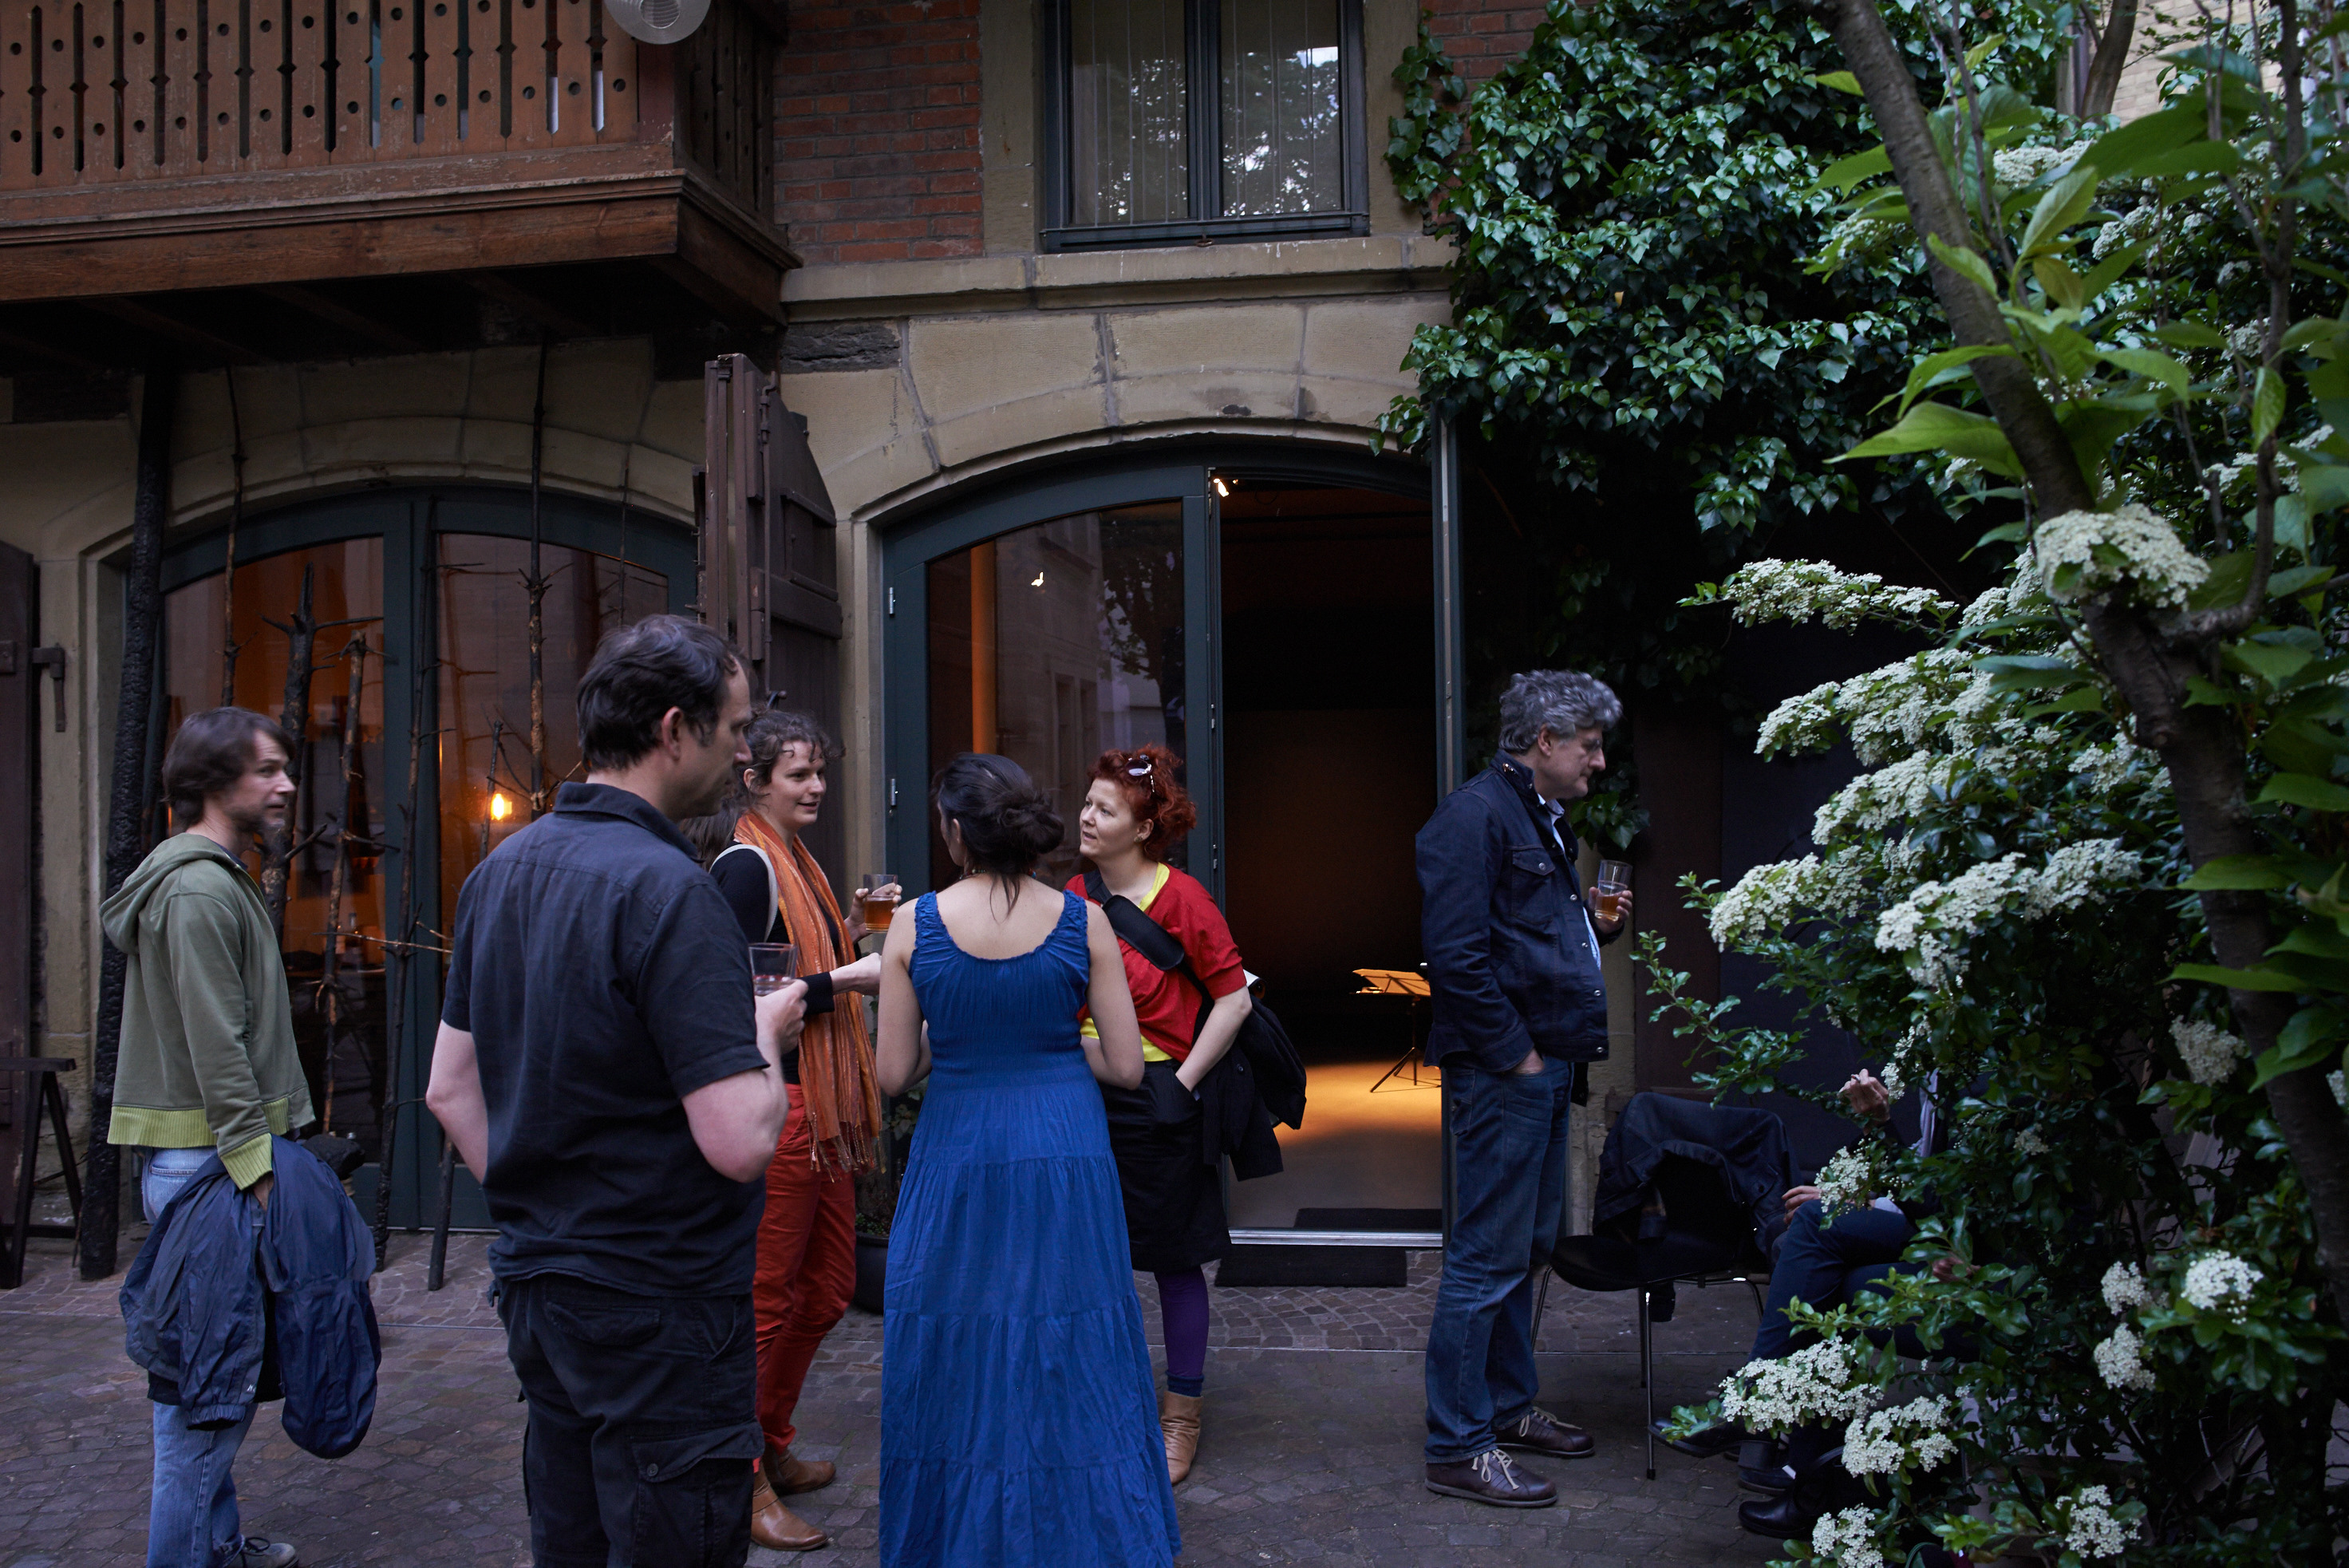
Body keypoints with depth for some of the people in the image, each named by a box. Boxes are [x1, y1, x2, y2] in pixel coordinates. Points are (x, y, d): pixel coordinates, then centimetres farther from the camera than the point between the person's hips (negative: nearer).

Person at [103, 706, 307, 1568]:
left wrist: (259, 1156, 20)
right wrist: (255, 1171, -21)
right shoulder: (201, 890, -15)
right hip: (206, 1161, -11)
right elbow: (218, 1050, -21)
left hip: (203, 1162, 11)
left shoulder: (219, 880, 18)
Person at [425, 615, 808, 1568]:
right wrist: (765, 1034, -6)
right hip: (659, 1310, -8)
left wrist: (532, 1208, 17)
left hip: (536, 1289, 9)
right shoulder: (666, 889, -21)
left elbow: (450, 1089, 13)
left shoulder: (499, 872, 6)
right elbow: (741, 1141, -24)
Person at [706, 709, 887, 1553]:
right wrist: (846, 977, -17)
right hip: (774, 1106, -10)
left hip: (822, 1106, 10)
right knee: (766, 1300, -2)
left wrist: (851, 941, 10)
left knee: (827, 1290, 15)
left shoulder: (798, 865, 17)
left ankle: (773, 1450, 30)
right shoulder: (745, 867, -12)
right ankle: (744, 1483, 11)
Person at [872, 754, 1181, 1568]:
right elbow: (1126, 1066, -3)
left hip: (957, 1164, 0)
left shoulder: (914, 926, -6)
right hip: (1067, 1162, 1)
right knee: (1073, 1357, 12)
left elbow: (894, 1074, -3)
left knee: (961, 1357, 13)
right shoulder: (1084, 922, -5)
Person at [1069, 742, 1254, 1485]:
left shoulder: (1180, 897, -9)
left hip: (1157, 1100, -5)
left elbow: (1234, 999, -9)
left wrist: (1184, 1083, -11)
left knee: (1175, 1260, 7)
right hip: (1086, 1097, 5)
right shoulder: (1074, 898, 5)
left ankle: (1181, 1416, 21)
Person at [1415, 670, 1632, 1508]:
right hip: (1500, 1071, -10)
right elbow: (1454, 953, -22)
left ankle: (1509, 1407, 32)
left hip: (1544, 1069, 10)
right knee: (1488, 1258, -4)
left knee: (1524, 1249, 19)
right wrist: (1515, 1054, -18)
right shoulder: (1475, 815, -15)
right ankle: (1458, 1447, 5)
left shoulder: (1545, 819, 18)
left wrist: (1595, 928, 10)